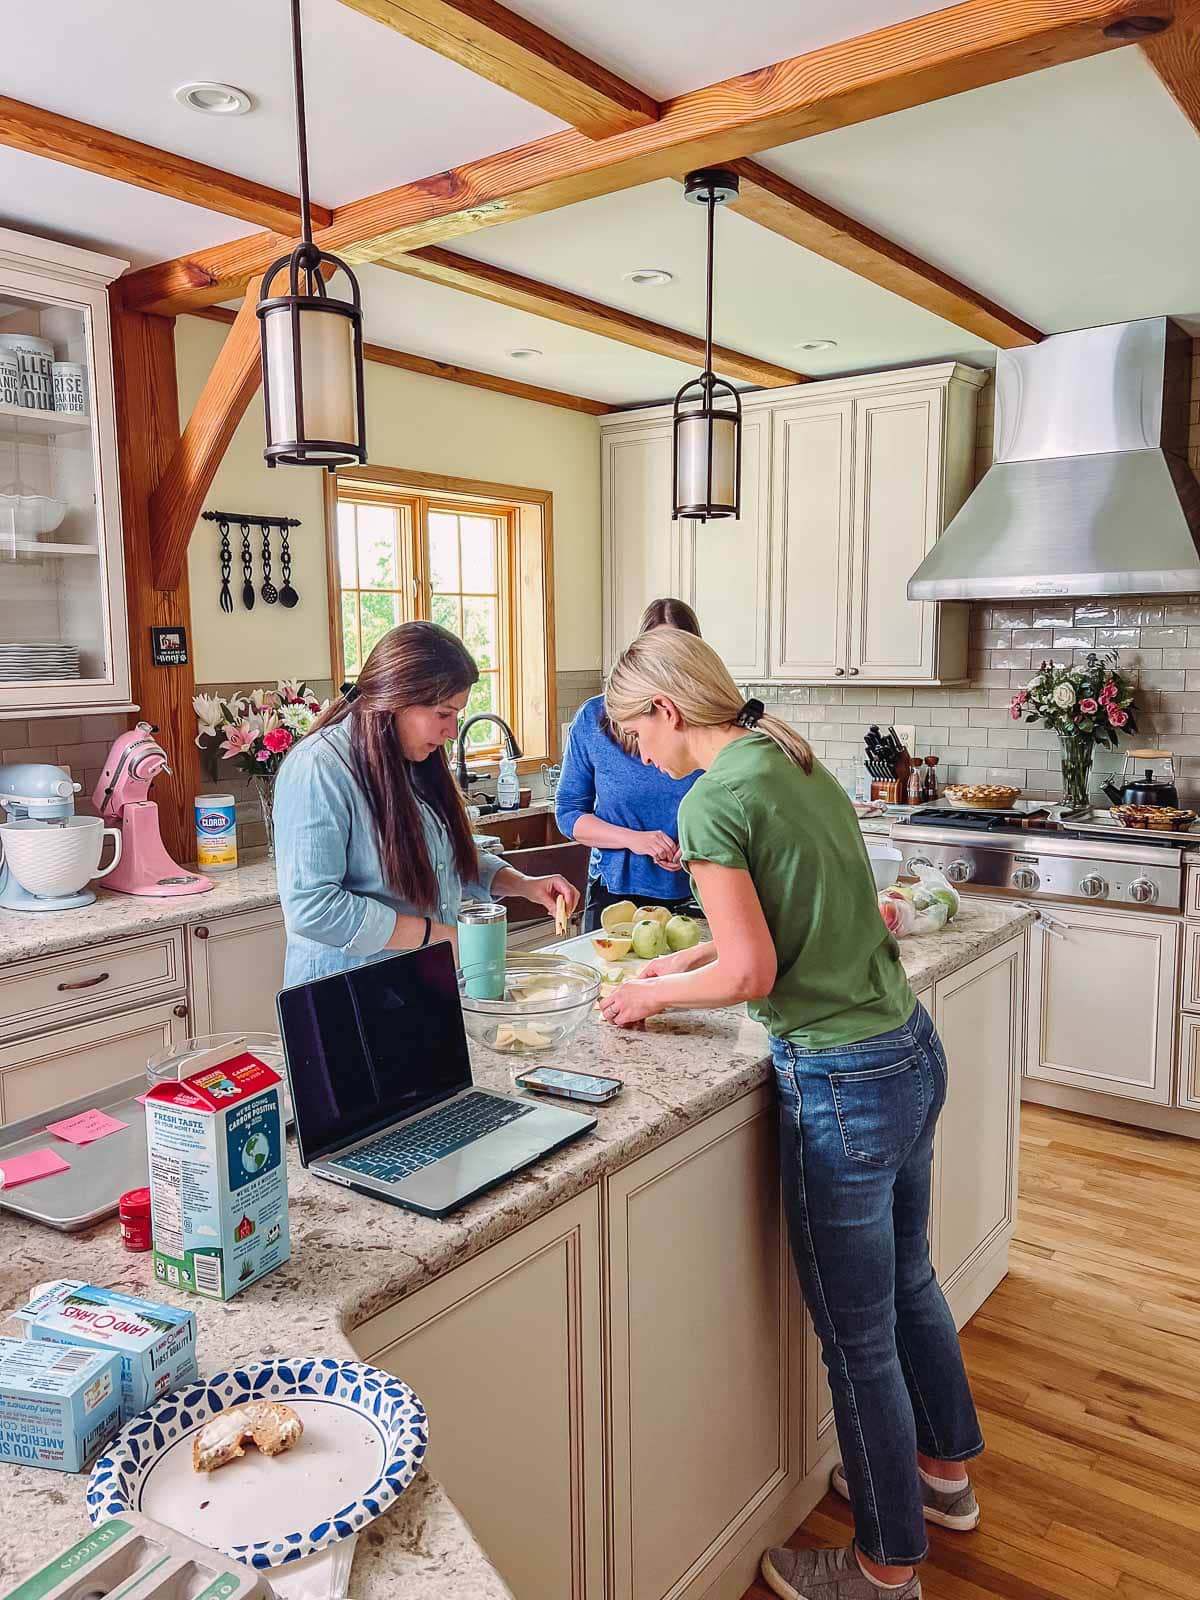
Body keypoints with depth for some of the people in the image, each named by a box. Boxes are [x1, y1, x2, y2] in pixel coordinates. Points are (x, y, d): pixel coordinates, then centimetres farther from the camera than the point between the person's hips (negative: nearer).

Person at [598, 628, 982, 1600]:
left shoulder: (714, 800, -18)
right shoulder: (797, 765, 8)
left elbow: (753, 972, -19)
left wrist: (653, 996, -2)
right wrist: (681, 963, 16)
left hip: (843, 1084, -9)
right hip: (912, 1049, 9)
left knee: (859, 1338, 12)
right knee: (908, 1281, 28)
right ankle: (945, 1468, 51)